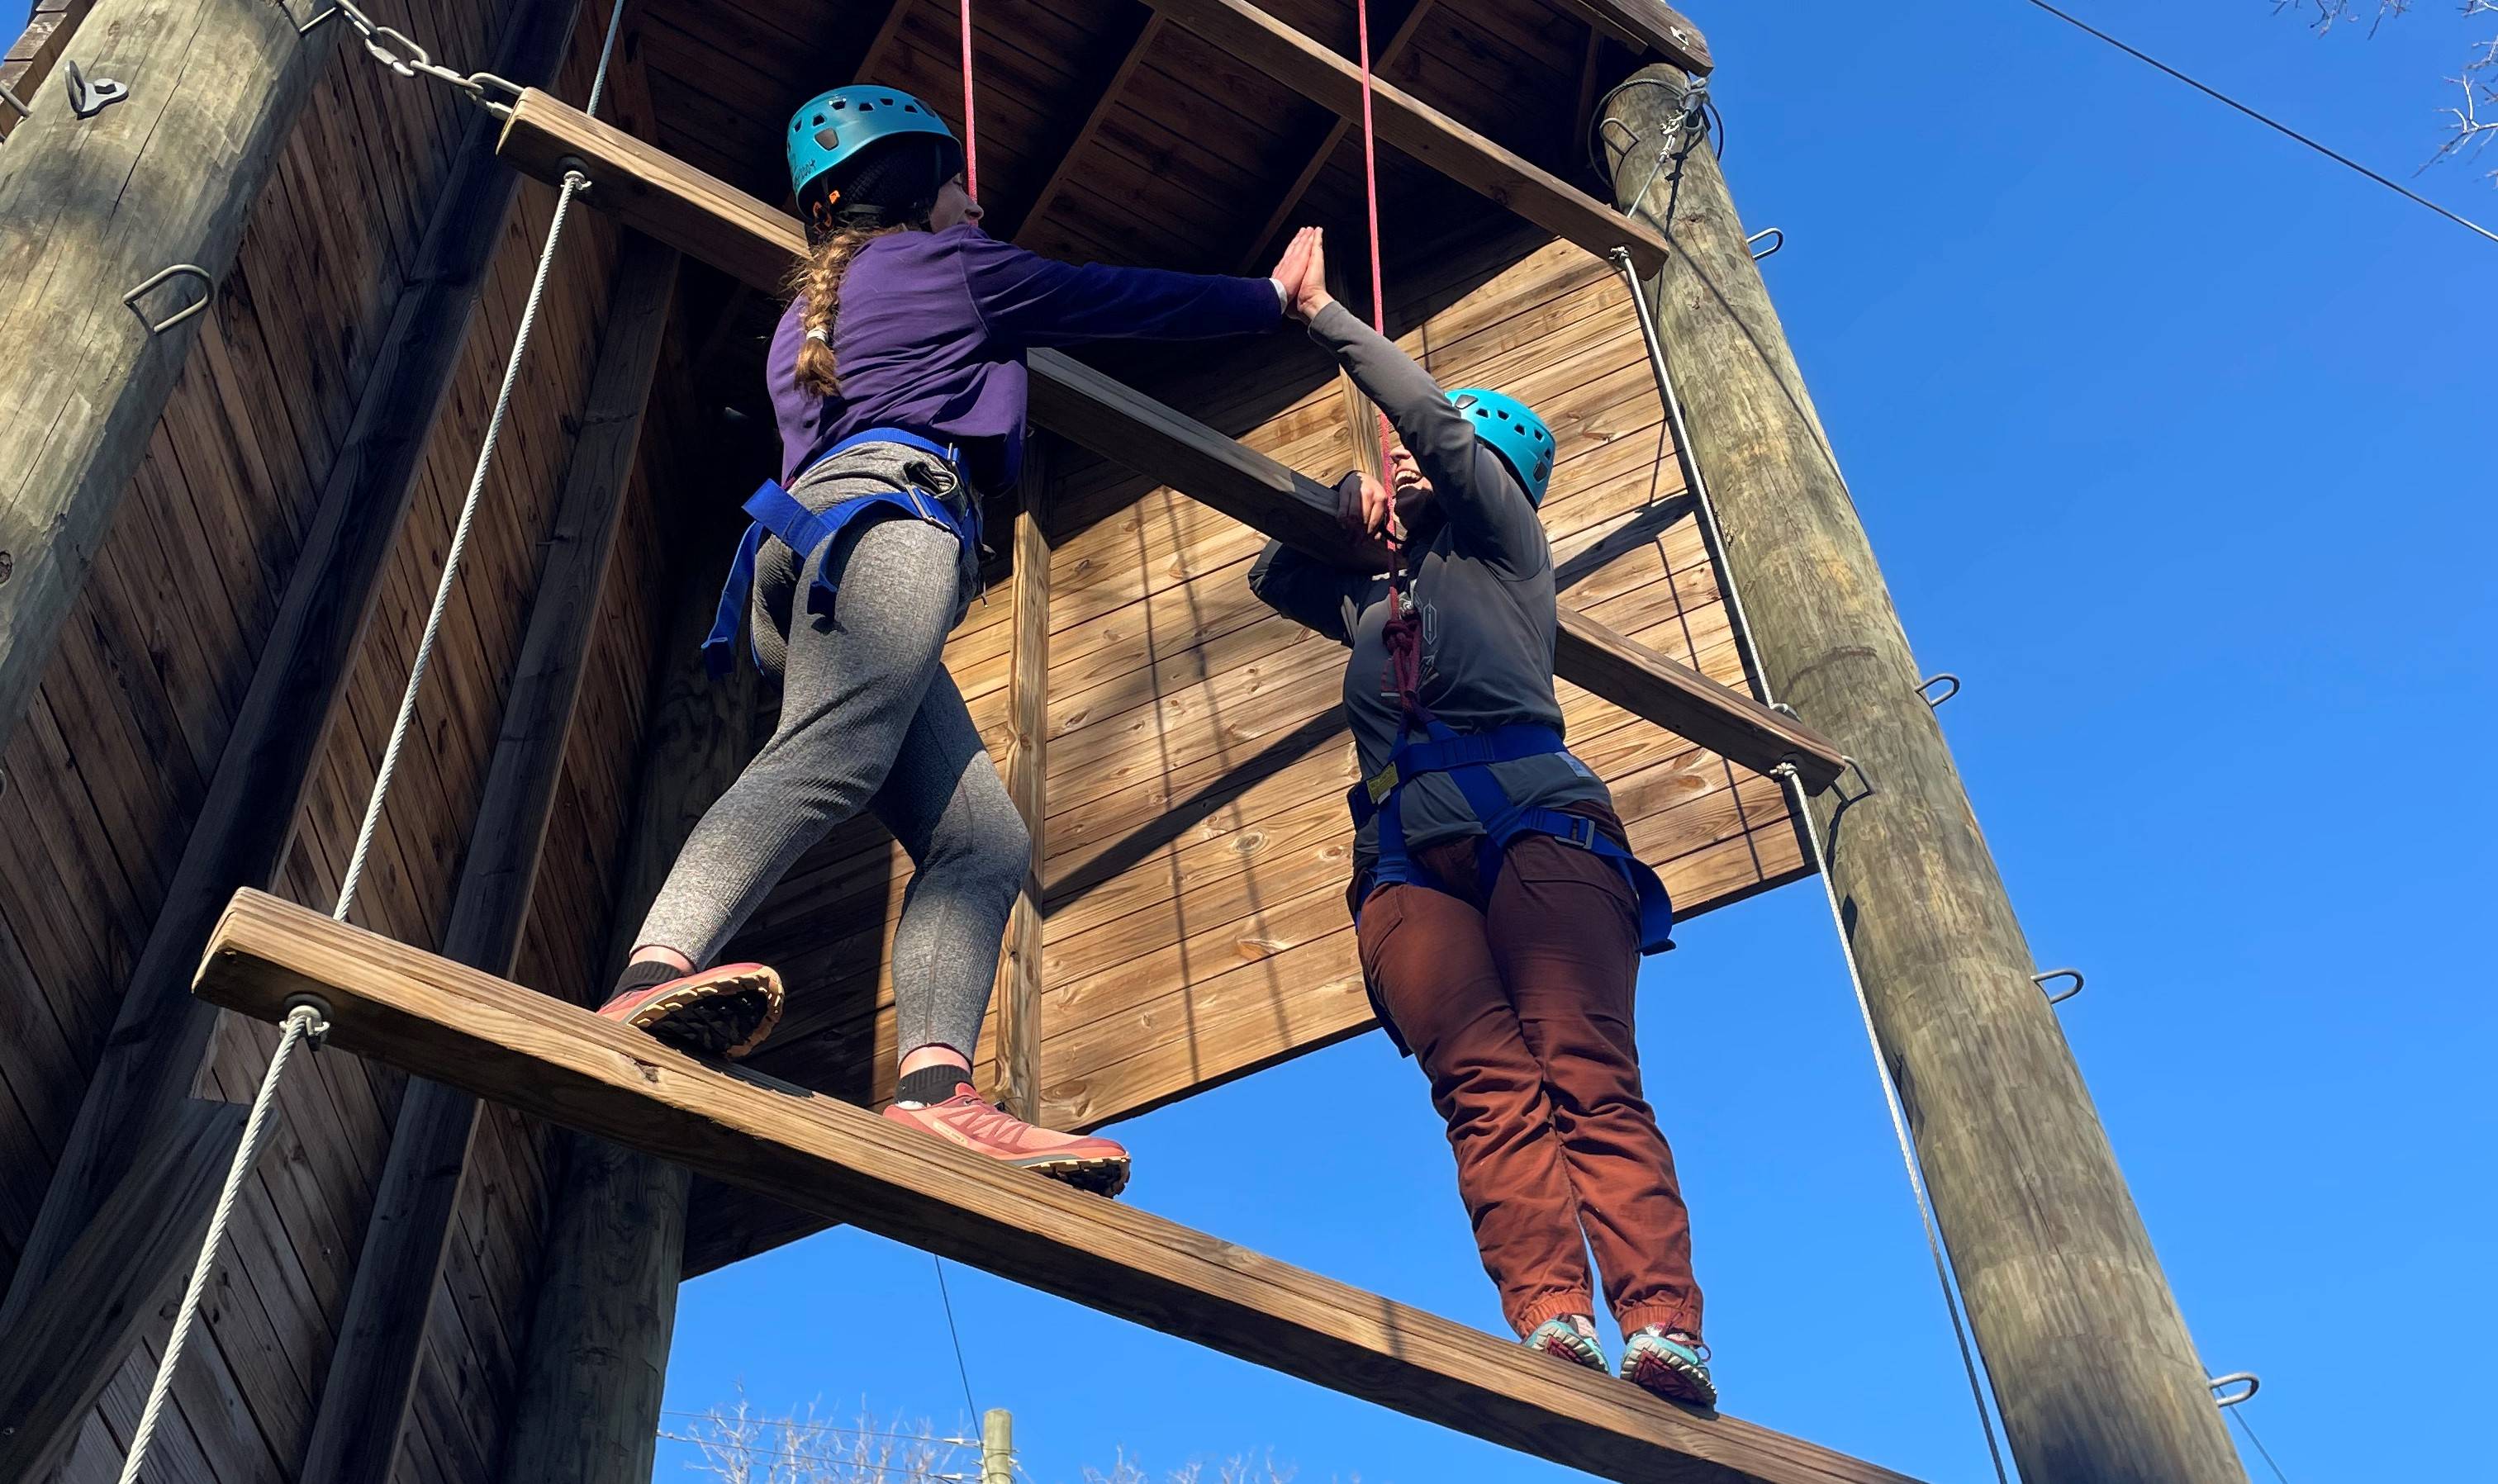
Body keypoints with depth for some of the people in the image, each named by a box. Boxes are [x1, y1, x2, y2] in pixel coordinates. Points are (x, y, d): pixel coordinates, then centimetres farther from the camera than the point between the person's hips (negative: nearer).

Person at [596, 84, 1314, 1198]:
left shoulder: (807, 313, 38)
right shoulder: (949, 262, 19)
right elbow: (1132, 302, 26)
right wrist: (1273, 292, 42)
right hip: (888, 508, -7)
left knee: (981, 842, -7)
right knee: (832, 758, -33)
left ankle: (935, 1088, -27)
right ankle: (657, 973, -56)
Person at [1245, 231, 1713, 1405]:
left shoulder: (1501, 540, 23)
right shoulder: (1375, 601, 39)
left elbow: (1438, 424, 11)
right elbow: (1270, 577, 45)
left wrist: (1321, 314, 19)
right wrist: (1342, 505, 28)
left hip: (1530, 815, -4)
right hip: (1406, 853, 4)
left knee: (1587, 1074, -22)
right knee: (1485, 1087, -21)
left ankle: (1664, 1326, -34)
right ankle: (1552, 1322, -36)